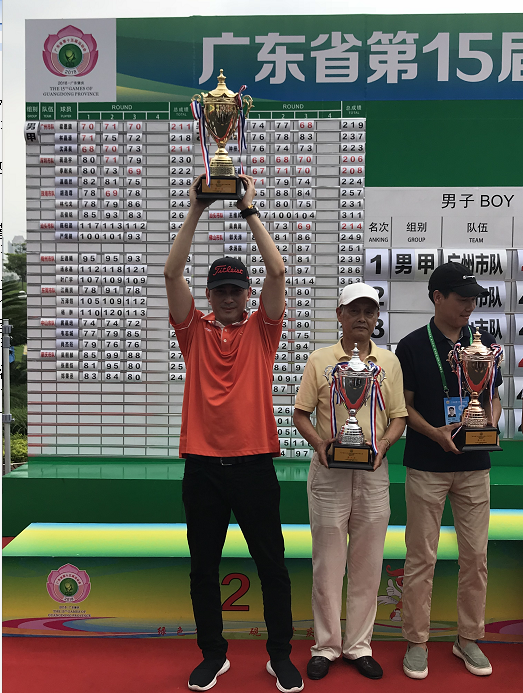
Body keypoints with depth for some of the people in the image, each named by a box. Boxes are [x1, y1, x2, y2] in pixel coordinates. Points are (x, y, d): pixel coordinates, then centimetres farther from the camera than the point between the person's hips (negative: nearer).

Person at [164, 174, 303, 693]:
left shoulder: (261, 330, 5)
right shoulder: (195, 331, 7)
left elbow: (277, 271, -6)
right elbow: (172, 272, -3)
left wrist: (250, 210, -5)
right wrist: (195, 211, -6)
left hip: (253, 462, -1)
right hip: (202, 464, 1)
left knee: (272, 563, 8)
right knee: (203, 566, 12)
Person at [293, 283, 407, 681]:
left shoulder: (390, 362, 6)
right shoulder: (320, 360, 0)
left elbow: (398, 417, 7)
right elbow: (301, 414, 2)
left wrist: (383, 445, -12)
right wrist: (319, 442, -16)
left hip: (373, 471, 2)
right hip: (330, 470, -2)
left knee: (368, 563, 10)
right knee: (328, 562, 6)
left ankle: (359, 645, 26)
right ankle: (327, 645, 23)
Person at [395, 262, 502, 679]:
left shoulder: (484, 344, 6)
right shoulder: (413, 346, -4)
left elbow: (493, 396, 13)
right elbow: (403, 405, -2)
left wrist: (491, 421, -9)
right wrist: (434, 431, -19)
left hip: (474, 466, 3)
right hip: (426, 467, -3)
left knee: (476, 555, 9)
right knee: (422, 557, 4)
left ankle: (469, 638, 27)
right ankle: (417, 642, 18)